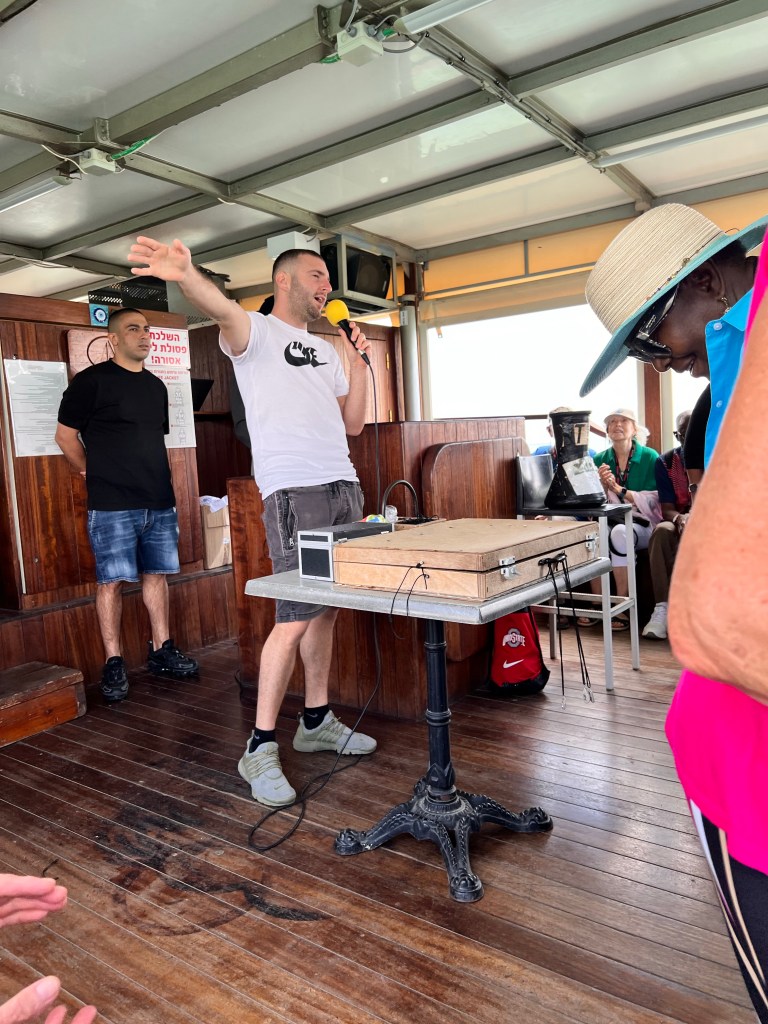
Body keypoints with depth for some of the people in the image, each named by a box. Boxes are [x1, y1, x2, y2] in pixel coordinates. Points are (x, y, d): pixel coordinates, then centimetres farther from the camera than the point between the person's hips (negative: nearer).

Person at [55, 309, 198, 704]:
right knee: (112, 581, -2)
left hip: (160, 501, 6)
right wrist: (94, 473, 0)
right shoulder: (92, 380, -4)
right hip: (112, 504, -6)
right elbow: (65, 434, -1)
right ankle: (113, 664, 8)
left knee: (157, 573, 10)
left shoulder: (156, 386, 15)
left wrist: (160, 479, 15)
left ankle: (161, 652, 21)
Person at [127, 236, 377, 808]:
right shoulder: (257, 332, 2)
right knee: (296, 617, -11)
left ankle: (317, 720, 24)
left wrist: (361, 360, 12)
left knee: (327, 610, 10)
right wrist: (185, 275, -44)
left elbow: (353, 424, 20)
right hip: (294, 492, -7)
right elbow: (222, 309, -23)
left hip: (344, 488, 8)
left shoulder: (325, 350, 23)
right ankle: (261, 749, 0)